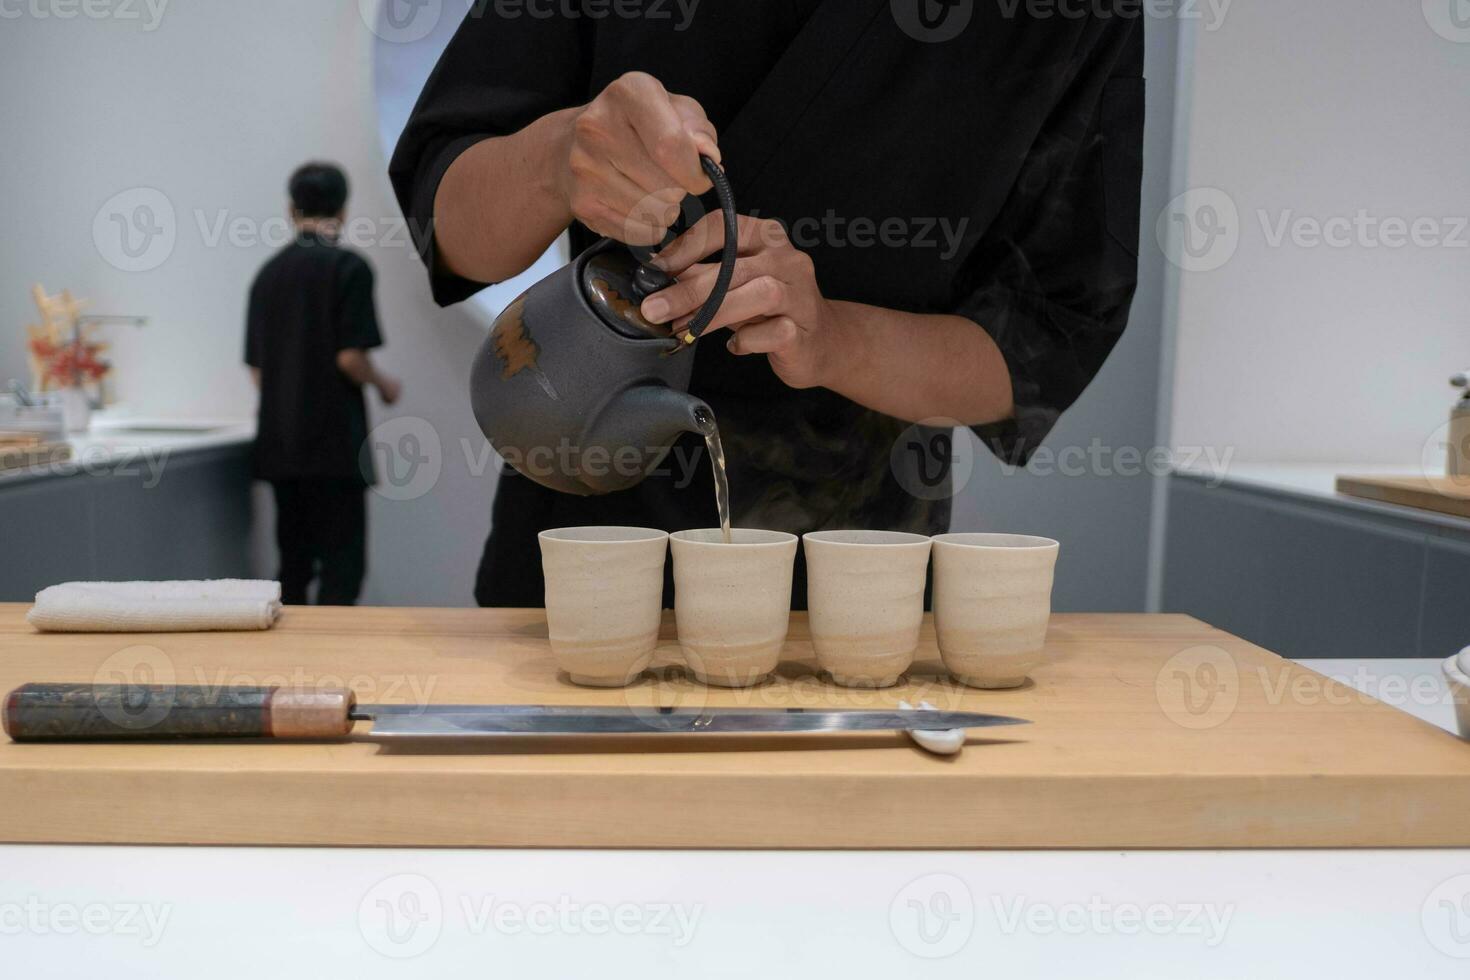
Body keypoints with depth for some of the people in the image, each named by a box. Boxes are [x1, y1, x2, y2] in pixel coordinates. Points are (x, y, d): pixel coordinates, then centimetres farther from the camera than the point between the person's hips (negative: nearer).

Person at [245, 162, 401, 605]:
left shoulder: (269, 272, 12)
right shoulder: (347, 266, -8)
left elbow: (256, 368, 13)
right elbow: (350, 356, -15)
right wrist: (384, 384, 5)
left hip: (279, 440, 6)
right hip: (334, 440, -6)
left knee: (294, 561, 12)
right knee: (342, 565, -2)